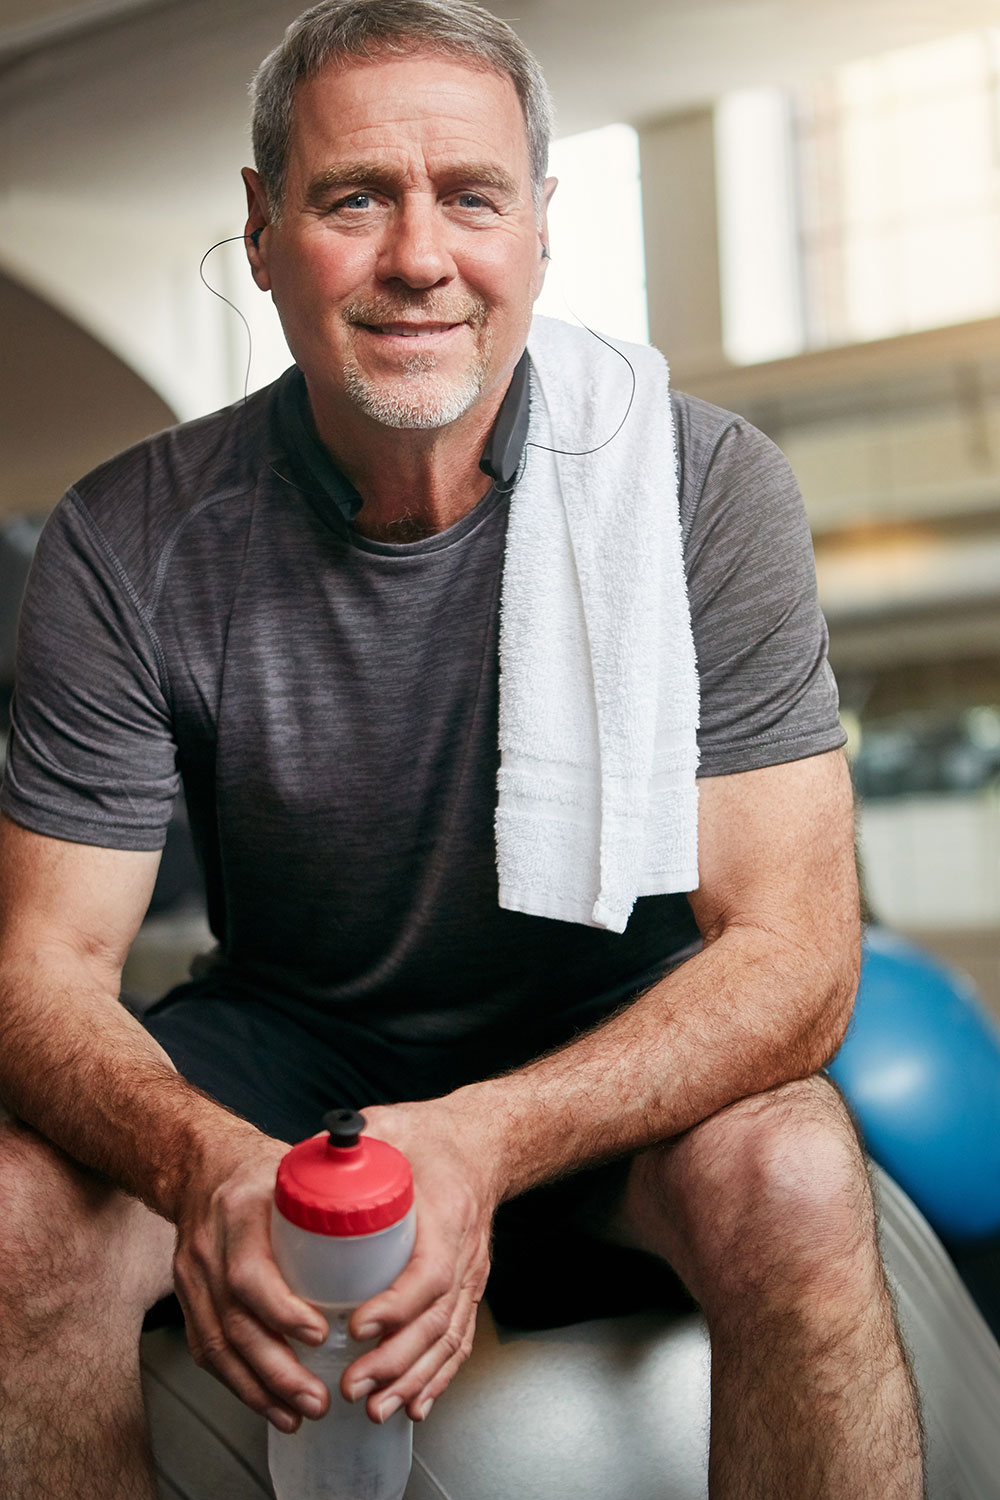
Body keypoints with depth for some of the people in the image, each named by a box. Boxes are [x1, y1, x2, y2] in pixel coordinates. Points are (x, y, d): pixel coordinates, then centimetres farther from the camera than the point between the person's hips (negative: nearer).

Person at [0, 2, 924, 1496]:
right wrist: (200, 1162, -38)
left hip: (620, 1033, -1)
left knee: (789, 1180, -31)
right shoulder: (129, 546, -15)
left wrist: (485, 1140, -40)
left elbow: (793, 951, -21)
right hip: (287, 1037, 2)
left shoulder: (703, 487, -18)